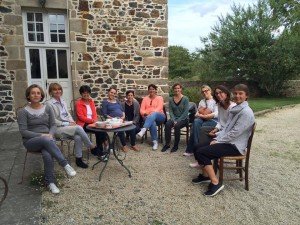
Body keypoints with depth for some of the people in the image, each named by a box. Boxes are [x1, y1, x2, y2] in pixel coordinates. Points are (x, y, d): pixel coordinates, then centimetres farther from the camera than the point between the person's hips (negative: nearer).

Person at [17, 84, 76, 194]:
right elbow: (23, 131, -7)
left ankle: (50, 182, -21)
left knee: (47, 154, -34)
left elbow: (53, 125, 7)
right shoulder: (23, 111, -2)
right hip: (31, 141, -2)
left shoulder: (47, 108, 7)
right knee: (46, 141, -39)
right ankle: (65, 164, -38)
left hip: (47, 139, 2)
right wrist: (41, 135, -19)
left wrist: (50, 134, -15)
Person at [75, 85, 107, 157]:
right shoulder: (78, 103, -5)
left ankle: (97, 149, -7)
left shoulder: (91, 101, 13)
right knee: (99, 130, -26)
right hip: (83, 124, -5)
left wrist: (95, 120, -11)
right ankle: (99, 150, -8)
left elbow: (94, 113, 10)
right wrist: (92, 120, -22)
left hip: (92, 122, 5)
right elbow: (81, 117, -12)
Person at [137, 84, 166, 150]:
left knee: (154, 114, -39)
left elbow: (159, 108, -8)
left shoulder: (159, 98, 10)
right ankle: (155, 142, -31)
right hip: (148, 117, 1)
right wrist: (145, 113, -18)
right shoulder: (145, 99, 18)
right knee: (152, 123, -36)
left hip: (159, 117, -1)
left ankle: (143, 130, -57)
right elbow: (142, 110, 6)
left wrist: (152, 113, -27)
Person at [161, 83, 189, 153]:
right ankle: (167, 144, -16)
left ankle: (176, 145, -16)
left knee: (177, 126, -33)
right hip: (174, 118, 3)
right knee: (167, 124, -28)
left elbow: (186, 112, -10)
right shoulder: (171, 99, 6)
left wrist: (178, 120, -18)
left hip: (183, 119, -3)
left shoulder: (185, 99, -5)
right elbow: (170, 111, 3)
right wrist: (173, 120, -13)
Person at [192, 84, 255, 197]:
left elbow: (235, 133, -21)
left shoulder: (246, 112, -16)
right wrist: (216, 139, -2)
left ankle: (215, 183, -13)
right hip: (228, 141, 9)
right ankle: (205, 175, 18)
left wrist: (218, 142, -15)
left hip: (235, 146, -9)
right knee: (199, 148, 3)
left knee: (201, 152, -19)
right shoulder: (234, 109, 12)